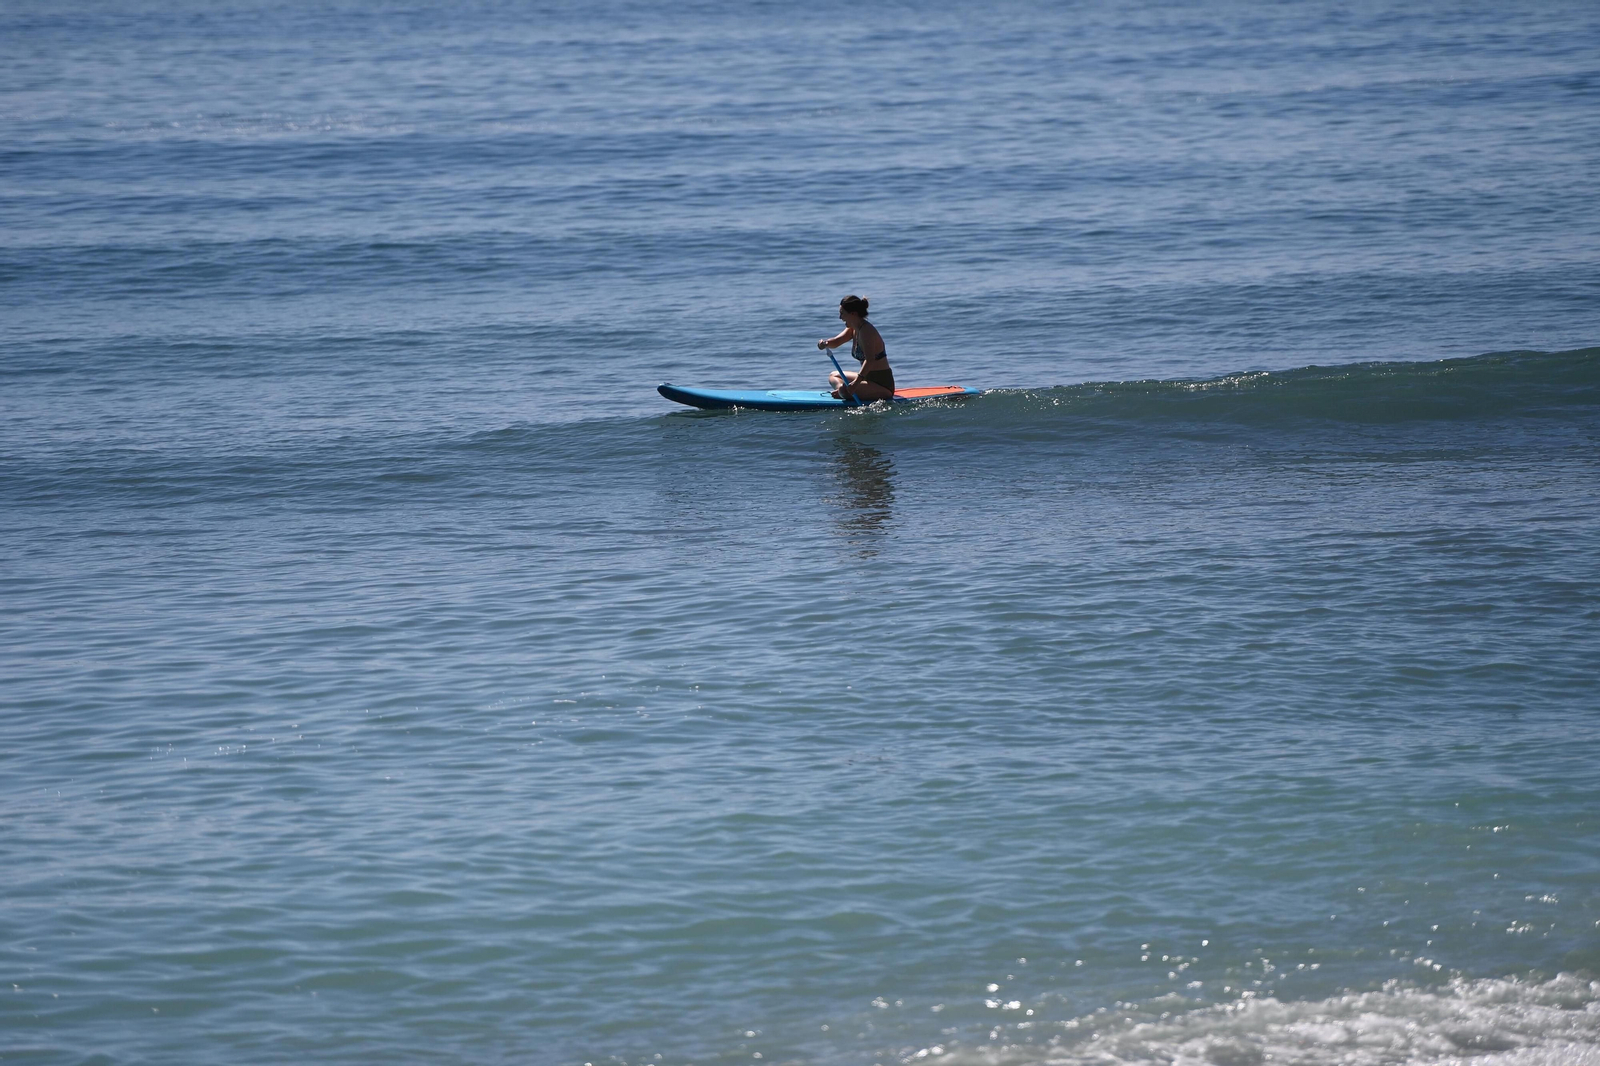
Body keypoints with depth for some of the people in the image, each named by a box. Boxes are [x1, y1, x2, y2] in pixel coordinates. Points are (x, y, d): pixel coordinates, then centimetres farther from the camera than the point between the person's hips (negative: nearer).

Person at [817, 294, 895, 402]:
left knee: (844, 390, -32)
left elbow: (870, 361, -33)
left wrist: (856, 382, -43)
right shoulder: (853, 329, 8)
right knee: (833, 376, 25)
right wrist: (825, 343, -11)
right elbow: (836, 342, 14)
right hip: (869, 378, 11)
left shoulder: (866, 331, -22)